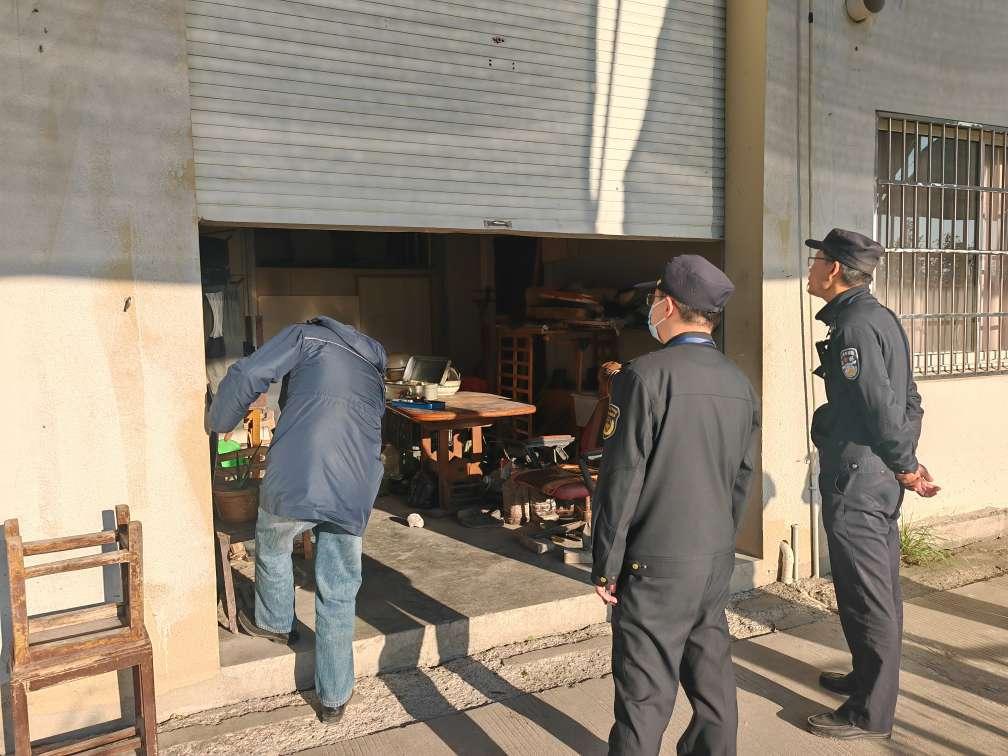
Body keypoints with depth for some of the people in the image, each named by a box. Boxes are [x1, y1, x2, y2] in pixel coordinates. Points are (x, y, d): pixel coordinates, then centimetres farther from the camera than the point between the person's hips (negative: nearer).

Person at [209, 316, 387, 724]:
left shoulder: (306, 336, 13)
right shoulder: (373, 359, 28)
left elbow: (247, 375, 0)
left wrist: (220, 423, 16)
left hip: (295, 479, -4)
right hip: (355, 491, 4)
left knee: (272, 549, 29)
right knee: (338, 593, 16)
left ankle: (275, 623, 52)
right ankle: (334, 698, 25)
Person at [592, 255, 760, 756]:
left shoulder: (645, 376, -16)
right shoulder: (739, 383, 5)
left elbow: (620, 480, -16)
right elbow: (741, 479, 13)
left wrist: (606, 565, -7)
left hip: (656, 564, -7)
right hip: (717, 559, 7)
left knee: (645, 694, 2)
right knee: (711, 674, 18)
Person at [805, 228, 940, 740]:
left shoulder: (854, 325, -19)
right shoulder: (881, 318, 12)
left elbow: (881, 405, -22)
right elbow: (909, 400, 15)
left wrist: (906, 465, -8)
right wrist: (907, 463, 13)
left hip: (855, 481, -10)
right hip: (882, 479, 10)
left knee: (865, 597, 0)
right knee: (880, 591, 20)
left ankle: (870, 713, 12)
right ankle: (869, 680, 37)